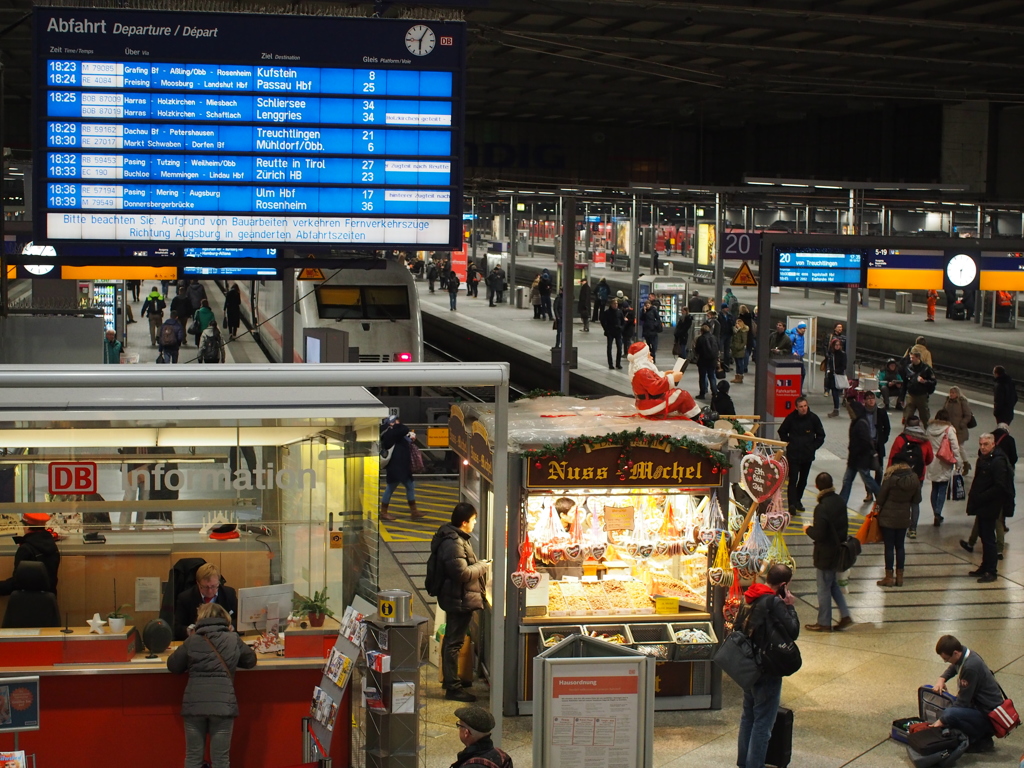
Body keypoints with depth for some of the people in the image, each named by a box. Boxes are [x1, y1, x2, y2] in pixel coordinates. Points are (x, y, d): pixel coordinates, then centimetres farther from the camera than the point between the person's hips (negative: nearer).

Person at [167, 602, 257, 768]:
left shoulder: (192, 641, 3)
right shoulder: (233, 640, 5)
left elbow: (173, 666, 11)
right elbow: (251, 660, 19)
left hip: (194, 704, 0)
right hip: (223, 704, 0)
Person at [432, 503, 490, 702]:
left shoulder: (455, 538, 11)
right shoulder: (453, 543, -24)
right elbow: (462, 573, -28)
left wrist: (480, 565, 11)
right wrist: (483, 567, -15)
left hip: (456, 598, 12)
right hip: (460, 599, -12)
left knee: (451, 639, 21)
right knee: (454, 642, -6)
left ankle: (450, 679, 34)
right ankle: (452, 688, -3)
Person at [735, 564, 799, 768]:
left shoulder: (750, 599, 4)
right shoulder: (775, 603, -21)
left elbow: (739, 627, 13)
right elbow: (793, 631, -20)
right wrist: (790, 607, -11)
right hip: (767, 671, -8)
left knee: (748, 717, 20)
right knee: (762, 723, -1)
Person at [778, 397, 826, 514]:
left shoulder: (813, 418, -4)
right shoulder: (791, 417, -6)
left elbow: (821, 435, 9)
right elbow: (782, 431, 12)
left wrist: (814, 447, 0)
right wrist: (787, 442, 2)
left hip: (807, 455, 3)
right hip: (793, 454, -2)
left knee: (803, 480, 15)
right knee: (793, 480, -11)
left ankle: (798, 500, 31)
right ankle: (792, 504, -17)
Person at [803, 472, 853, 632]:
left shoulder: (821, 508, -26)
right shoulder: (840, 502, -1)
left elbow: (819, 534, -25)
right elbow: (844, 526, 9)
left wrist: (808, 529, -6)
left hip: (825, 554, -8)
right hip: (838, 551, 8)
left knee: (824, 588, 6)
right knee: (833, 584, 23)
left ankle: (824, 623, 16)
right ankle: (845, 615, 20)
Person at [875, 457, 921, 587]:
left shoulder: (890, 478, -16)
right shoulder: (914, 478, -4)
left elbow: (881, 497, -9)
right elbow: (916, 500, 2)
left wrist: (879, 508, 9)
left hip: (888, 517, -4)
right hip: (904, 517, 4)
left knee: (889, 547, 2)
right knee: (900, 546, 14)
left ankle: (889, 577, 5)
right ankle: (899, 576, 17)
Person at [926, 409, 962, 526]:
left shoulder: (930, 428, 0)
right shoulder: (949, 430, -13)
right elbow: (955, 447, -12)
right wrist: (959, 462, -3)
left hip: (932, 464, 4)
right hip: (944, 465, -4)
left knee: (934, 489, 15)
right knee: (942, 490, 0)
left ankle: (936, 514, 19)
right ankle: (938, 513, -11)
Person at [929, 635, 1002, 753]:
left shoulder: (970, 667, -26)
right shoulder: (964, 653, 1)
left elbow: (963, 701, -21)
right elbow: (953, 667, 27)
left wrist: (942, 721, -14)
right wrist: (942, 678, 7)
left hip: (988, 714, -10)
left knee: (950, 714, -30)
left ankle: (983, 742, -8)